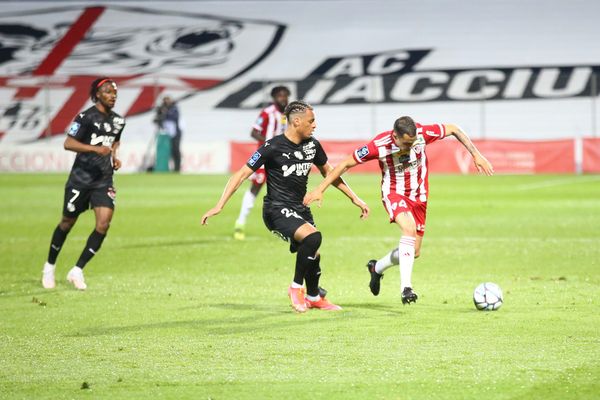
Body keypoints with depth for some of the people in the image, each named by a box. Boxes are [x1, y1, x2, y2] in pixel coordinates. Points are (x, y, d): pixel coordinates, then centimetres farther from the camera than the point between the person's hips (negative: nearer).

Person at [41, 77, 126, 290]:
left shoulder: (118, 121, 8)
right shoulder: (86, 117, -12)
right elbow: (68, 143, -18)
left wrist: (114, 156, 8)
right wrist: (95, 148, -29)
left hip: (104, 180, 5)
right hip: (81, 178, -5)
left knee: (104, 223, -13)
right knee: (67, 223, 9)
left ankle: (77, 271, -4)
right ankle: (50, 267, 29)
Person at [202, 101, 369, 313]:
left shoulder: (312, 145, 3)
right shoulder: (273, 147, -16)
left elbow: (328, 172, 21)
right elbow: (241, 174, -14)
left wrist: (355, 198, 20)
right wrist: (219, 206, -19)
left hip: (300, 208, 7)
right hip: (277, 210, -7)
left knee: (313, 255, 9)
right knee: (313, 237, -28)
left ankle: (314, 297, 37)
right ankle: (296, 287, -9)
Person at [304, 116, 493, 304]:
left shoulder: (423, 133, -22)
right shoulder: (378, 146, -26)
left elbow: (454, 129, -6)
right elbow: (345, 164, -16)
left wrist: (476, 155, -8)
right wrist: (320, 190, -17)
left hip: (418, 196, 4)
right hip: (393, 193, -4)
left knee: (413, 252, 7)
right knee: (409, 228, -34)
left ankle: (377, 268, 36)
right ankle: (406, 287, -35)